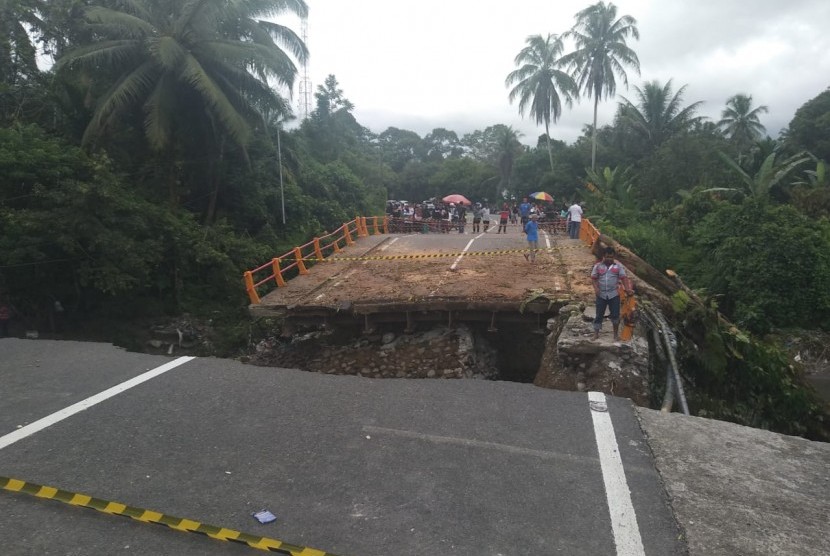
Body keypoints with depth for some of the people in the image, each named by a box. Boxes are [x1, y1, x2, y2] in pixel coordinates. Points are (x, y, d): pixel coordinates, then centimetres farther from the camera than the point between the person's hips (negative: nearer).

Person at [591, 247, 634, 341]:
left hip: (614, 295, 0)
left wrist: (627, 289, -17)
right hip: (601, 295, 0)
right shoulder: (598, 266, 2)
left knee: (615, 315, 4)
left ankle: (616, 334, 19)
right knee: (599, 314, 5)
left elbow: (624, 278, -4)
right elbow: (593, 278, 1)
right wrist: (596, 288, -16)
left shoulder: (618, 266, 1)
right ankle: (596, 334, 13)